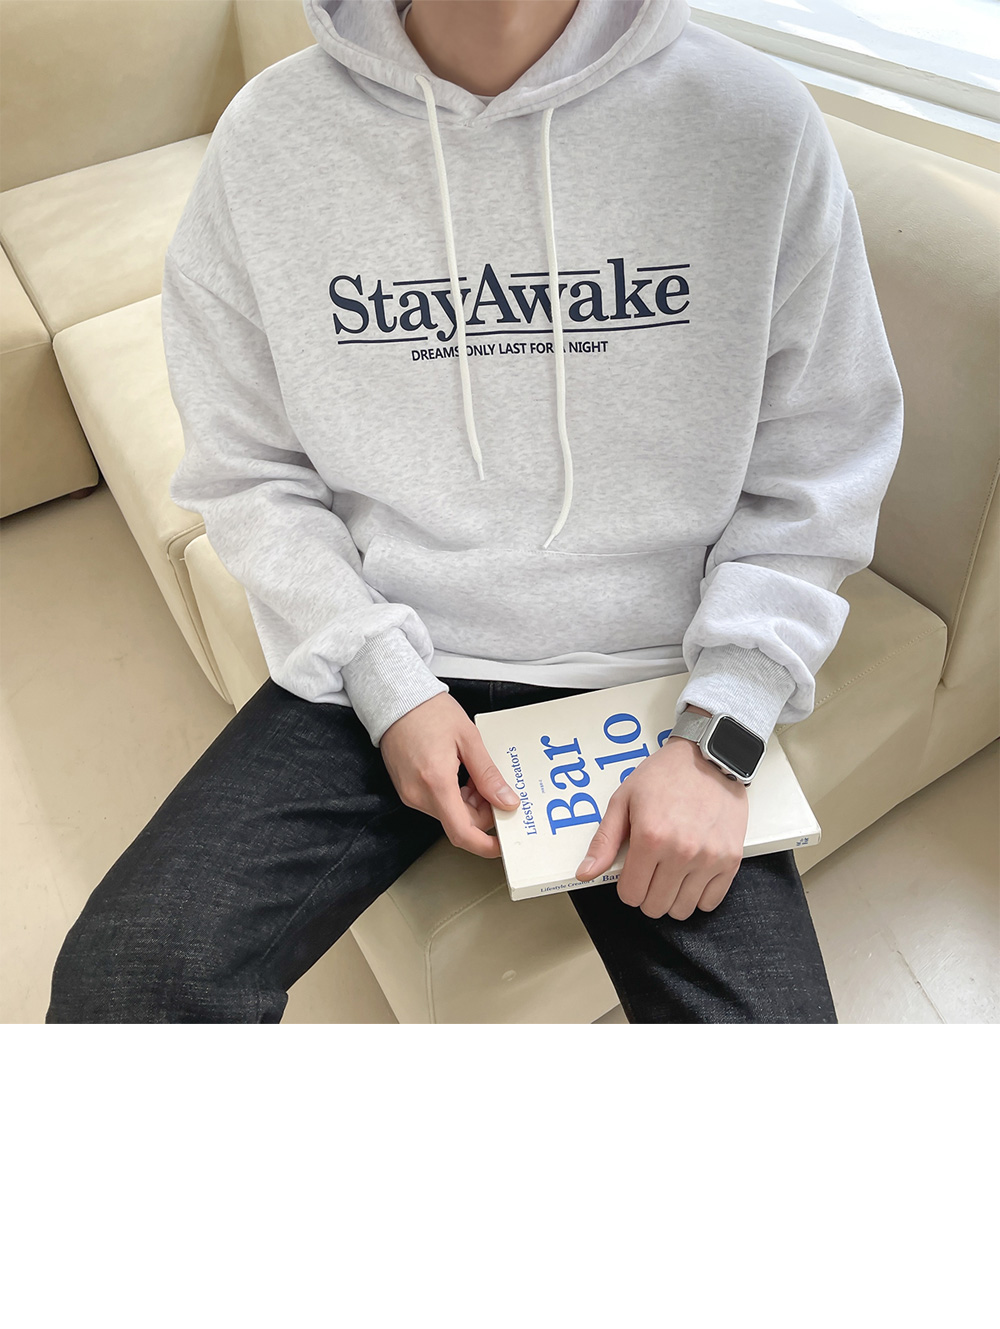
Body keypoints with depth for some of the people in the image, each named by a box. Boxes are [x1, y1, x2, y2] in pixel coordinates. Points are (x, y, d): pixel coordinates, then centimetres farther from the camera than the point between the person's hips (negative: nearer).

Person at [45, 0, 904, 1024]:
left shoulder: (759, 121, -7)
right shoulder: (268, 135, -4)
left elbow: (816, 478, -1)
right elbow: (247, 471, 3)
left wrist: (718, 736, -12)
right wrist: (384, 679, -10)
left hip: (650, 668, 0)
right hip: (382, 661, 1)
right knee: (121, 979, -16)